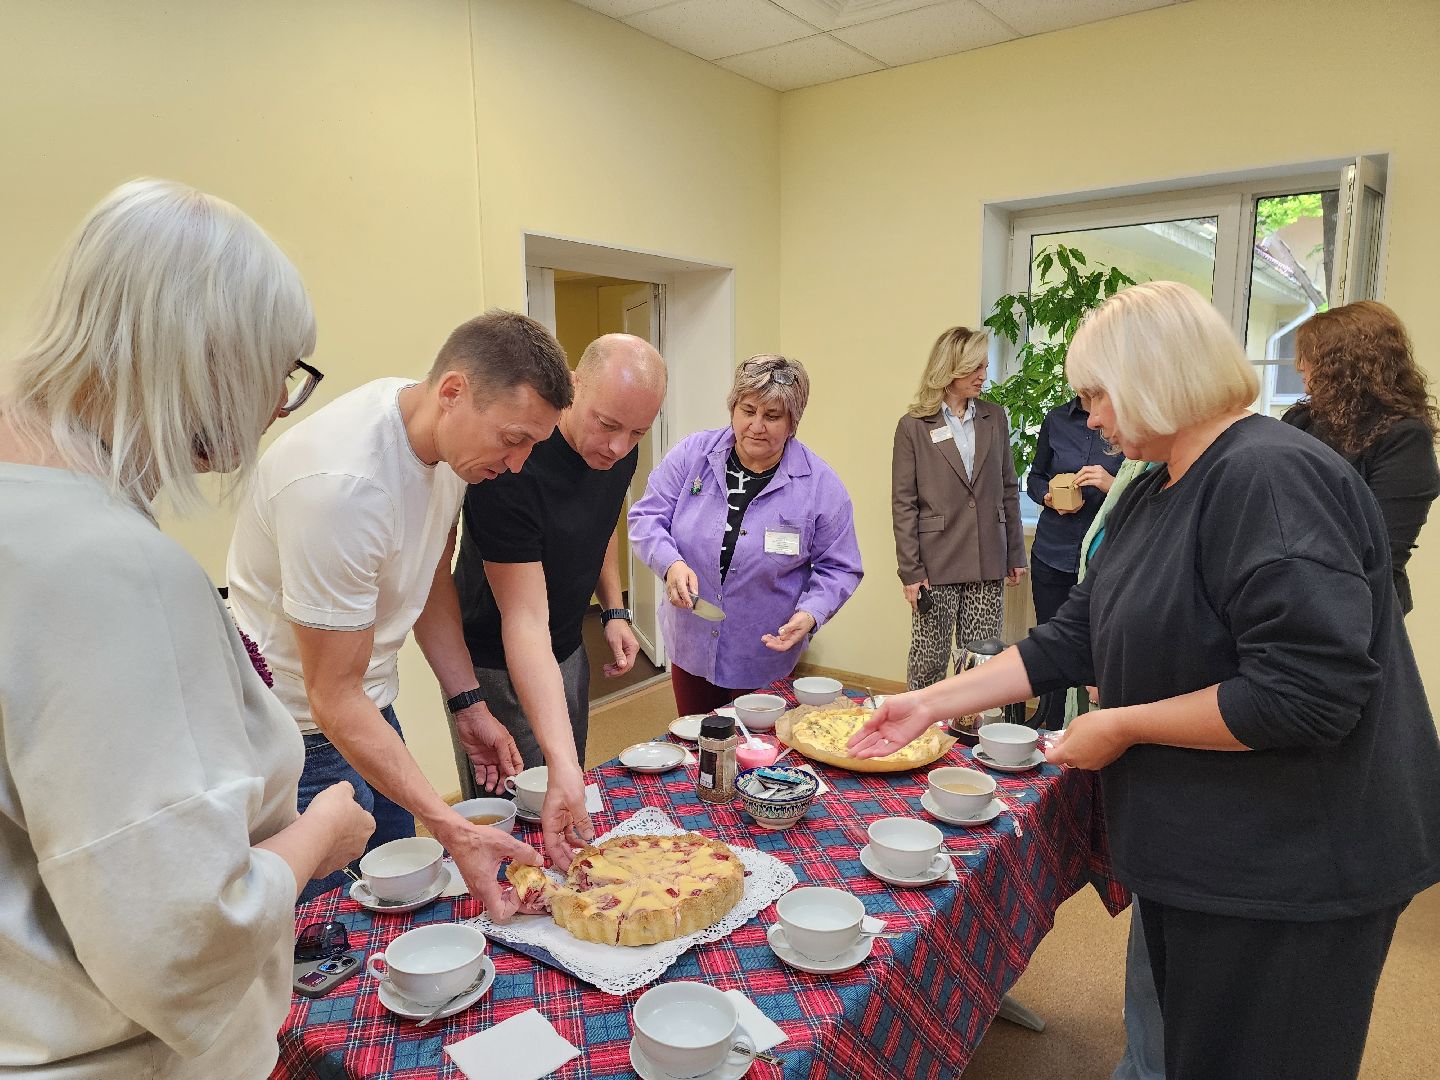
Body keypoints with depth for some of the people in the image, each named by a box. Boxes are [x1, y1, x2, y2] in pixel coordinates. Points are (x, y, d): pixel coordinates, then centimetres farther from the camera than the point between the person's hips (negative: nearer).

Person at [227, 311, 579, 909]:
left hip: (371, 705, 8)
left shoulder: (452, 436, -7)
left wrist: (469, 704, 2)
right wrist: (453, 830, -31)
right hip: (304, 730, -8)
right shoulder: (340, 481, -33)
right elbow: (334, 698, -28)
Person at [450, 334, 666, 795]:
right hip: (496, 666, -7)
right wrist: (562, 763, -42)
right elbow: (525, 620, -36)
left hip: (568, 651, 7)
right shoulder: (510, 467, -33)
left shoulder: (617, 453, -9)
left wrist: (614, 611, 2)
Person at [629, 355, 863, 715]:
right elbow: (647, 517, -4)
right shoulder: (692, 455, -6)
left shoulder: (821, 485, -10)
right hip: (690, 647, 2)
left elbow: (838, 570, -4)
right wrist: (671, 564, -23)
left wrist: (810, 614, -21)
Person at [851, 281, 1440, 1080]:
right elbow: (1072, 643, 7)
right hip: (1195, 852, 8)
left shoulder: (1272, 477, -23)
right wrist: (932, 703, 4)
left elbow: (1304, 694, -29)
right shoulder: (1152, 495, 6)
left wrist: (1121, 726, -18)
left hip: (1287, 875, -8)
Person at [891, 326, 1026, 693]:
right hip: (937, 565, -3)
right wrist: (910, 570, -8)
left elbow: (1009, 490, 13)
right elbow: (903, 503, -4)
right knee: (928, 662, 3)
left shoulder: (995, 418, 9)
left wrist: (1015, 555, 11)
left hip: (988, 564, 3)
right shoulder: (913, 426, -2)